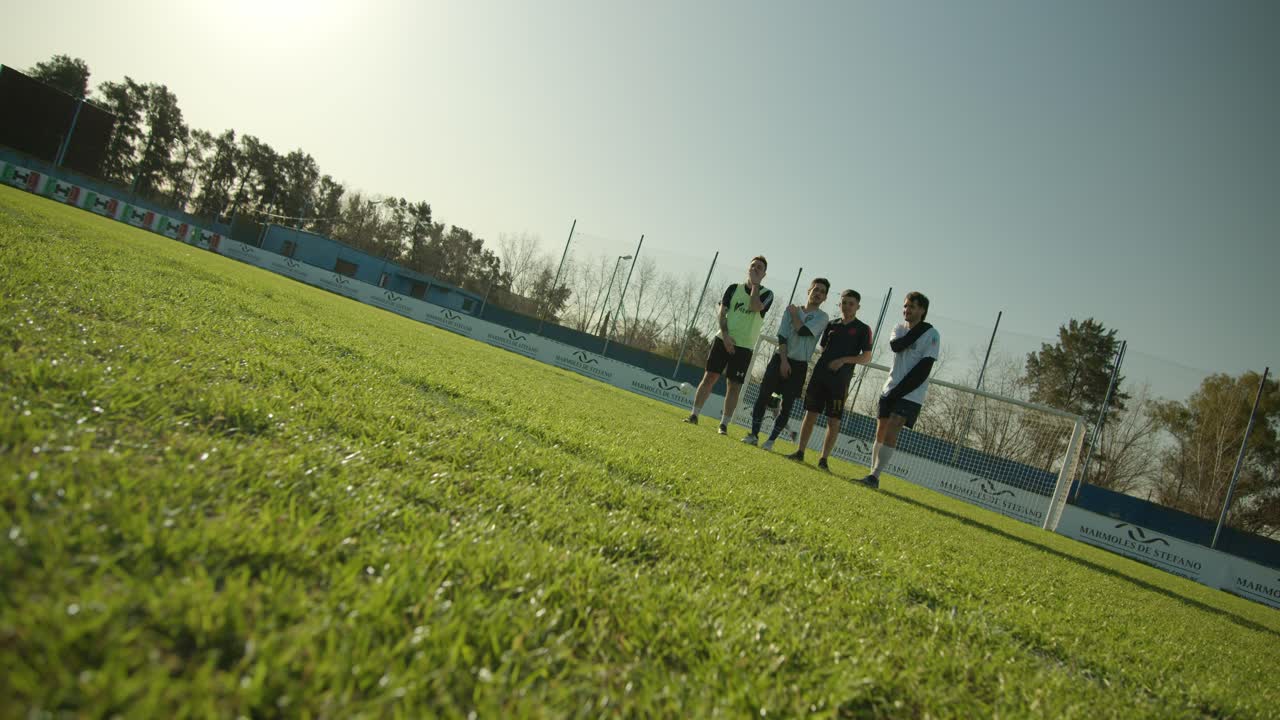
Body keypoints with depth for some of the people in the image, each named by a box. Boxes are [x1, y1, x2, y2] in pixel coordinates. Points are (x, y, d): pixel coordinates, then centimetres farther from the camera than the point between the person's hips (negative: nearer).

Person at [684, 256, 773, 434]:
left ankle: (724, 424, 5)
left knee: (733, 386, -2)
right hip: (724, 340, 2)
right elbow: (722, 312, 4)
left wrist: (755, 283, -7)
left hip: (744, 346, -2)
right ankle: (694, 415, 5)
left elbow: (755, 306, -18)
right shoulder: (734, 288, 10)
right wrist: (725, 334, -10)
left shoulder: (766, 294, 4)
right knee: (709, 376, -2)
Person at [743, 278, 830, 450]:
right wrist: (783, 360, -11)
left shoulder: (822, 317, -1)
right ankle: (754, 434, 4)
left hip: (799, 365, -2)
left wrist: (794, 314, -1)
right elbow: (782, 336, 0)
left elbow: (803, 331, -16)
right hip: (780, 359, 2)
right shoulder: (792, 309, 7)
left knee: (787, 405, -2)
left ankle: (771, 440, 6)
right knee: (763, 395, -4)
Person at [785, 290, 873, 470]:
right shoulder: (831, 325, 14)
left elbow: (867, 357, -2)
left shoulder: (863, 329, 3)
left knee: (834, 420, -3)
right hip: (820, 374, 4)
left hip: (840, 380, -4)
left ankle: (824, 459, 2)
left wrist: (844, 360, -13)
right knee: (810, 413, 4)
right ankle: (800, 452, 11)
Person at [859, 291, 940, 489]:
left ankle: (875, 477, -16)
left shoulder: (931, 335, -7)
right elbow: (896, 346, -13)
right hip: (890, 390, 6)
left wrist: (899, 391, -16)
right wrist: (919, 329, -14)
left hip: (911, 395, -6)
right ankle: (872, 475, 12)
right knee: (881, 433, 5)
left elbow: (923, 369, -14)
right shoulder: (899, 329, 10)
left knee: (891, 432, -16)